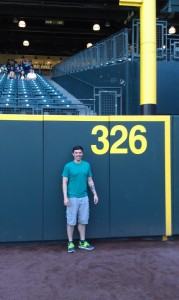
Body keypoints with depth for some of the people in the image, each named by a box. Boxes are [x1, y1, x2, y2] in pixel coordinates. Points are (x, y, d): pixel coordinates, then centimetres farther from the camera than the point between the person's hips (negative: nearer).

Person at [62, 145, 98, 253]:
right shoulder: (68, 166, -4)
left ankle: (82, 242, 23)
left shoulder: (87, 165, 7)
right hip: (72, 198, -4)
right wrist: (65, 197, -13)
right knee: (71, 221, 3)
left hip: (84, 198, 4)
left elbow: (90, 181, 12)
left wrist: (95, 194, 8)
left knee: (83, 220, 11)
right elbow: (64, 183, -5)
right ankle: (70, 243, 15)